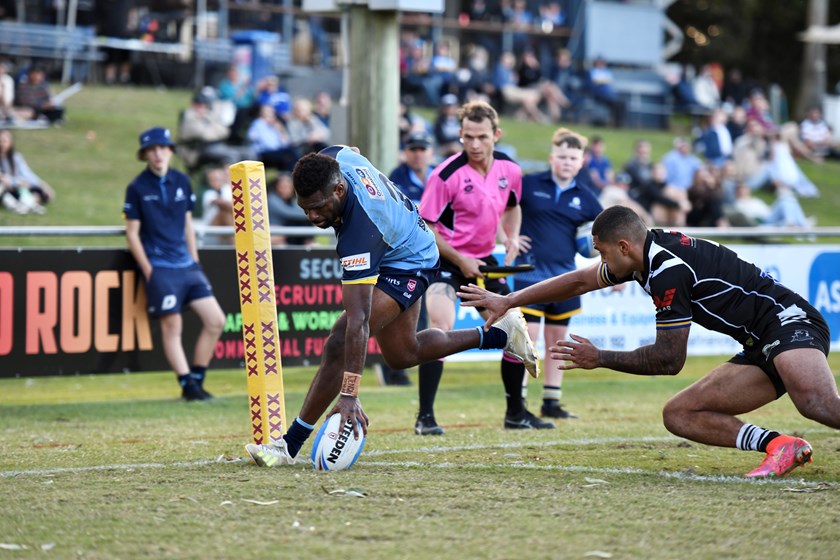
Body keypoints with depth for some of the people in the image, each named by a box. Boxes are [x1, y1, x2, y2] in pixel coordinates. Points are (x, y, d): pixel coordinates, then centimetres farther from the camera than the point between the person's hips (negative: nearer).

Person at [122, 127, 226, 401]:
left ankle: (196, 379, 9)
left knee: (215, 320, -1)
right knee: (171, 326, -7)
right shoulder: (137, 188, -4)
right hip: (159, 268, -5)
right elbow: (132, 232, -3)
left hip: (187, 265, 5)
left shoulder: (182, 182, 10)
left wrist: (195, 262, 11)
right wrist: (148, 270, -9)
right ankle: (187, 385, -2)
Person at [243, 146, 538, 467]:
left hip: (409, 265, -9)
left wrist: (349, 394, -47)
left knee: (340, 344, -24)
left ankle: (291, 445, -19)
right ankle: (498, 335, 38)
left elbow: (358, 321, -45)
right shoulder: (332, 159, -25)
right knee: (401, 354, 24)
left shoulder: (359, 234, -44)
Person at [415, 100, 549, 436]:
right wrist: (459, 260, -18)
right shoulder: (446, 175, -21)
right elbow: (424, 227, -15)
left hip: (484, 260, 6)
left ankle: (516, 413, 23)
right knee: (440, 328, -25)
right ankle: (425, 417, -21)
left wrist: (512, 237, 0)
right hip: (445, 260, -6)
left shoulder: (509, 170, -3)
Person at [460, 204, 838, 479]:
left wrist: (600, 359, -2)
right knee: (678, 415, 1)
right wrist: (507, 301, 28)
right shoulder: (647, 252, 11)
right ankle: (780, 447, -14)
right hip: (761, 348, 10)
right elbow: (580, 281, 26)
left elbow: (669, 360, -13)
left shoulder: (668, 269, -18)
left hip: (788, 324, -10)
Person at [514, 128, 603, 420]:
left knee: (557, 339, 10)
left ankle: (552, 403, 17)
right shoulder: (529, 184, -3)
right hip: (530, 272, -4)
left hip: (564, 276, 4)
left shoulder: (584, 198, 7)